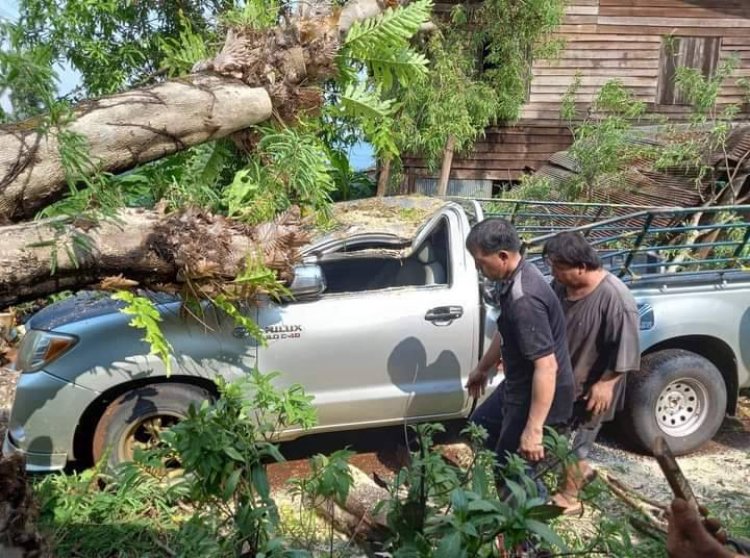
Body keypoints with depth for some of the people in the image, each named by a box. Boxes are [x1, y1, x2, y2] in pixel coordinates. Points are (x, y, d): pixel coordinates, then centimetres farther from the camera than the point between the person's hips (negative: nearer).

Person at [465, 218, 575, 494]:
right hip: (518, 385, 10)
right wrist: (483, 368, 26)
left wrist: (533, 429, -30)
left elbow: (546, 367, -33)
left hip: (538, 396, -10)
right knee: (480, 426, 27)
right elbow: (504, 332, 15)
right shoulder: (514, 277, -1)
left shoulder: (524, 299, -33)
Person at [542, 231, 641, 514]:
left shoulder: (614, 298, -28)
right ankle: (581, 469, 47)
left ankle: (568, 496, 29)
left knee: (573, 441, 8)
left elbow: (625, 348, -22)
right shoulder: (562, 284, -6)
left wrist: (605, 384, -19)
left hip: (588, 385, -7)